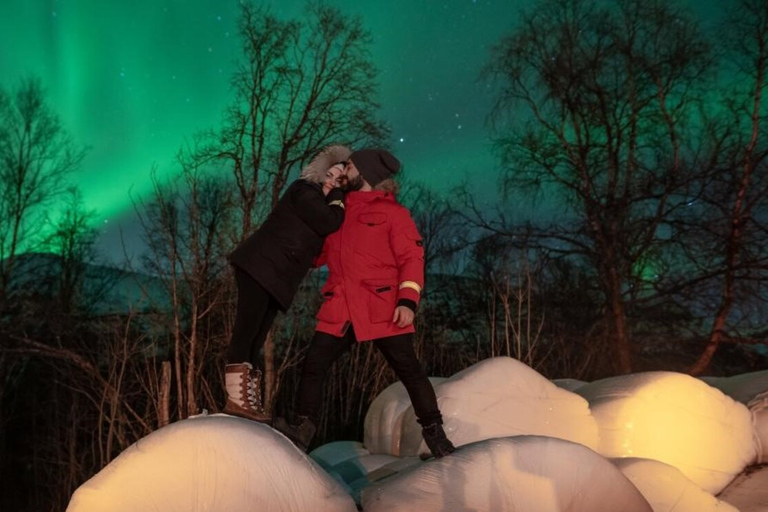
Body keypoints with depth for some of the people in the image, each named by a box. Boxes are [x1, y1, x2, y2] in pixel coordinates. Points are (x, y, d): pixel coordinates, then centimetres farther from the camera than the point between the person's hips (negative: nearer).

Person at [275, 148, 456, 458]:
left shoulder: (393, 212, 3)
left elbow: (412, 258, -4)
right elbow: (317, 254, 26)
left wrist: (408, 300, -16)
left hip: (382, 309, -5)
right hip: (339, 310, 5)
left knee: (408, 369, -1)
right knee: (313, 365, -1)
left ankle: (434, 432, 12)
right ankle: (301, 430, 10)